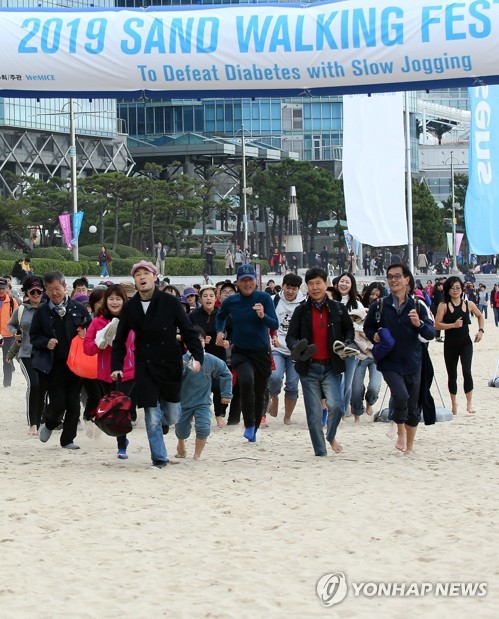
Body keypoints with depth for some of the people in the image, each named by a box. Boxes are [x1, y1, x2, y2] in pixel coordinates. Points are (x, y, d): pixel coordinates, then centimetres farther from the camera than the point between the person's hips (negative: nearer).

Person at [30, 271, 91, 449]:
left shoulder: (78, 308, 2)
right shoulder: (42, 312, 1)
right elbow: (34, 336, 6)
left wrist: (85, 335, -10)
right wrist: (46, 342, -13)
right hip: (53, 365, -1)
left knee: (73, 403, 4)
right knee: (57, 403, -6)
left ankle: (68, 439, 15)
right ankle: (49, 425, 26)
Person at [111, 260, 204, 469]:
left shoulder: (170, 302, -6)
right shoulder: (129, 307, 0)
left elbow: (188, 331, -5)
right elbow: (119, 341, 7)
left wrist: (197, 356, -18)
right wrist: (116, 367, -3)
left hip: (170, 365, 0)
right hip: (145, 367, 1)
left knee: (171, 417, 7)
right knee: (152, 418, -7)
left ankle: (164, 419, 43)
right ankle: (159, 457, 5)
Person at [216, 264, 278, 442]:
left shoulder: (264, 298, -8)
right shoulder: (230, 301, -4)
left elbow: (275, 325, -11)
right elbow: (220, 316, 18)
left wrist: (263, 316, -30)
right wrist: (220, 331, 1)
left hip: (262, 352, 1)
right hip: (240, 352, -1)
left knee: (259, 393, 11)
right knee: (246, 380, -30)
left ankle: (254, 429, 35)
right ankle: (249, 424, -14)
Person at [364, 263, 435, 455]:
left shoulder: (417, 306, -1)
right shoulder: (379, 306, -1)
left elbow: (431, 333, -5)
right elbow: (368, 327, 15)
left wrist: (419, 324, -25)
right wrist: (374, 336, -6)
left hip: (412, 364, 2)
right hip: (389, 363, -2)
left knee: (413, 407, 9)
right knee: (401, 396, -26)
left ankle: (409, 446, 27)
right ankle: (400, 431, 1)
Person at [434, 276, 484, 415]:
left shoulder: (469, 304, 2)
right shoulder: (444, 306, -4)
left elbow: (480, 316, 19)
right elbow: (437, 324, -12)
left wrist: (481, 330, 5)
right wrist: (453, 325, -21)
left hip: (465, 343, 0)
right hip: (450, 345, 0)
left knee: (466, 371, -17)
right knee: (452, 375, 10)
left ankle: (469, 403, -11)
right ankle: (454, 403, 26)